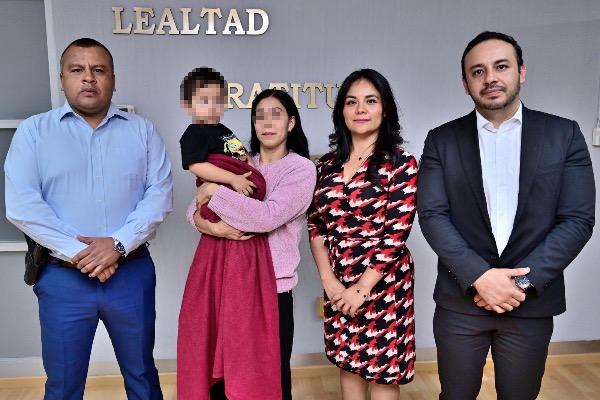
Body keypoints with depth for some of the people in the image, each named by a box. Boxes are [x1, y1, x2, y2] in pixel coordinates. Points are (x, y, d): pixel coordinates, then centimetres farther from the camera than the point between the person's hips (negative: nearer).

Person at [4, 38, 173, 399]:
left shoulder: (142, 131, 5)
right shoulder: (33, 131, 2)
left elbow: (160, 194, -3)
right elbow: (21, 205, -7)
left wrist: (119, 243, -16)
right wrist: (78, 253, -15)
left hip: (132, 273, 1)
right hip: (63, 277, 0)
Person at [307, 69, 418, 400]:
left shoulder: (400, 163, -10)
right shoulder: (327, 163, 4)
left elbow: (397, 234, -14)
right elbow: (315, 225, 4)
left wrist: (362, 288, -14)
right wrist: (329, 280, -6)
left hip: (383, 282, -4)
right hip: (338, 284, 5)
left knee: (382, 368, 9)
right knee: (347, 360, 18)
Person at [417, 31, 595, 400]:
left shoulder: (564, 134, 0)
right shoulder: (442, 140, 1)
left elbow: (578, 219, -5)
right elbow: (432, 215, -7)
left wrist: (523, 281, -14)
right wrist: (479, 276, -17)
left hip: (532, 301, 0)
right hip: (460, 299, 0)